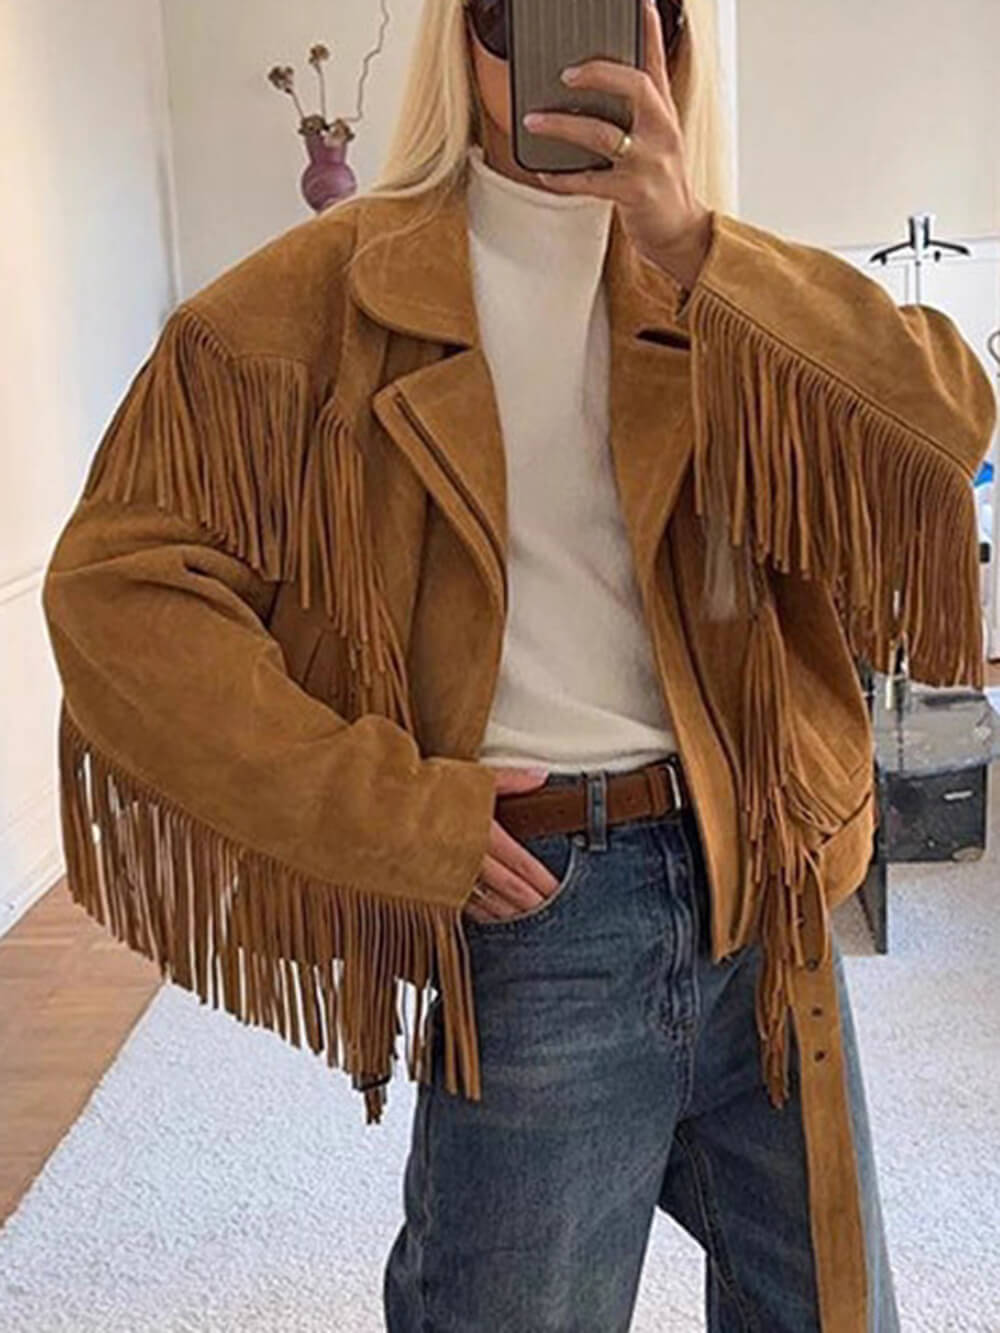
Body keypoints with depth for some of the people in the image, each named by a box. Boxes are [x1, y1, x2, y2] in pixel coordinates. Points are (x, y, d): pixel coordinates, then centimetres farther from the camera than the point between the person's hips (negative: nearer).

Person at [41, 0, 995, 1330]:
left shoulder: (717, 290, 8)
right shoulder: (334, 292, -4)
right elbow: (118, 588, -10)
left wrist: (697, 249, -21)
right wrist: (392, 813, -14)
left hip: (763, 891, 4)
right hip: (532, 908, -4)